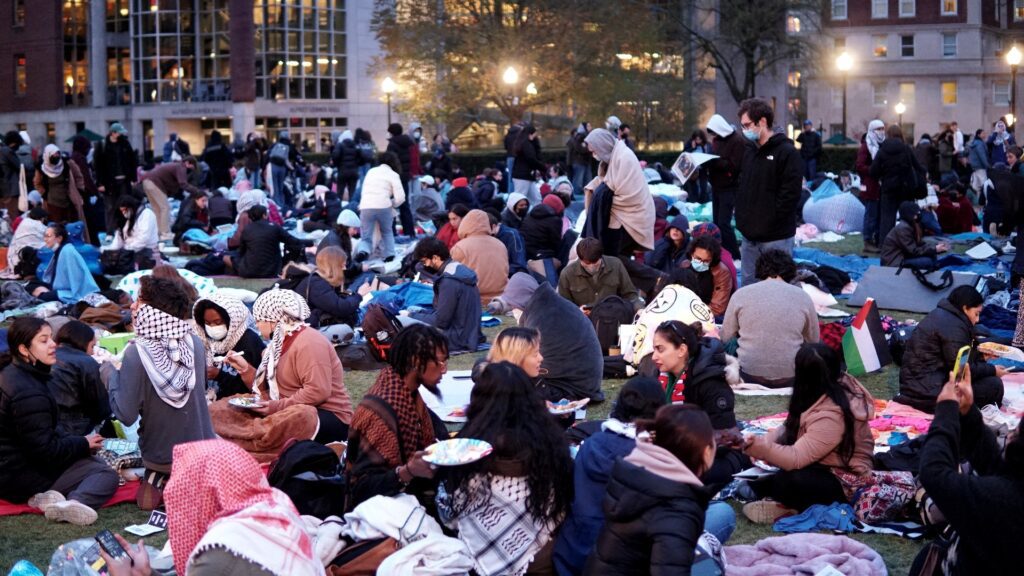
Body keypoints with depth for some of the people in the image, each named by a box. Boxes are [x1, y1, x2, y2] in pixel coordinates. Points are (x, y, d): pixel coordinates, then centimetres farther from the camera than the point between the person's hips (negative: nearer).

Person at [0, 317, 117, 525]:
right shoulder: (28, 394, -26)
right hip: (23, 480, -10)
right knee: (107, 475, -13)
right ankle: (75, 502, -43)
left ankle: (48, 495, -2)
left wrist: (76, 442, 4)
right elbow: (46, 450, -24)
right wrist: (84, 444, -8)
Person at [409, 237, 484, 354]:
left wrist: (413, 316, -5)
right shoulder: (459, 268, 8)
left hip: (459, 339, -10)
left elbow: (440, 320, -19)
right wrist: (419, 314, 8)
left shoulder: (449, 280, -21)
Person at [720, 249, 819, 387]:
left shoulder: (740, 294, -2)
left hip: (748, 374, -1)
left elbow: (726, 338, 7)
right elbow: (813, 342, 12)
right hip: (790, 377, 1)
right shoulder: (803, 297, 0)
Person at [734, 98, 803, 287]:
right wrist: (741, 219, 8)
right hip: (750, 236, 8)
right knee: (748, 284, 13)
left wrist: (769, 222, -16)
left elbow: (790, 195, -16)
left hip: (776, 238, -8)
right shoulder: (750, 152, 14)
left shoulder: (787, 153, -10)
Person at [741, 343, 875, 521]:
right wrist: (766, 442, -11)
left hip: (845, 482, -10)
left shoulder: (831, 415, -31)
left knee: (789, 481, -34)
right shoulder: (831, 391, -4)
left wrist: (757, 446, -27)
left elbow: (794, 459, -33)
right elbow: (791, 426, 6)